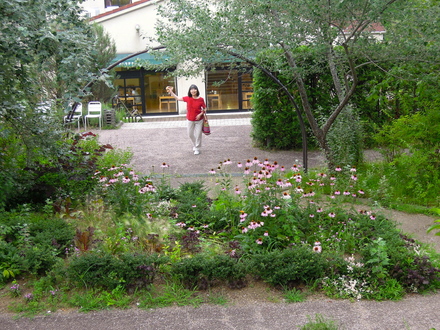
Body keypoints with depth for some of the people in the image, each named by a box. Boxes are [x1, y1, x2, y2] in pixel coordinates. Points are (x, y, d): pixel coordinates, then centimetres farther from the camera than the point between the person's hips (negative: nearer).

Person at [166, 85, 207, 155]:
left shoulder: (201, 99, -12)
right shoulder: (188, 98, -7)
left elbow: (204, 109, -2)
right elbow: (177, 98, 0)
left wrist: (200, 114, -18)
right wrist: (171, 92, -8)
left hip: (199, 120, -3)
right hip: (190, 120, 3)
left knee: (198, 134, 3)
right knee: (190, 134, 12)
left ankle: (197, 149, 19)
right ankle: (194, 145, 38)